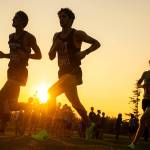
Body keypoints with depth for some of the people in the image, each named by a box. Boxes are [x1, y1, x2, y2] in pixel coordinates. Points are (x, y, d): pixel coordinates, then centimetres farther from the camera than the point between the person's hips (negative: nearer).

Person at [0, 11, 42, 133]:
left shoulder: (28, 37, -8)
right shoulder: (11, 37, 14)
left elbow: (39, 55, -5)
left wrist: (26, 55, -20)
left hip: (20, 72, -8)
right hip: (12, 71, 8)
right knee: (12, 104, 9)